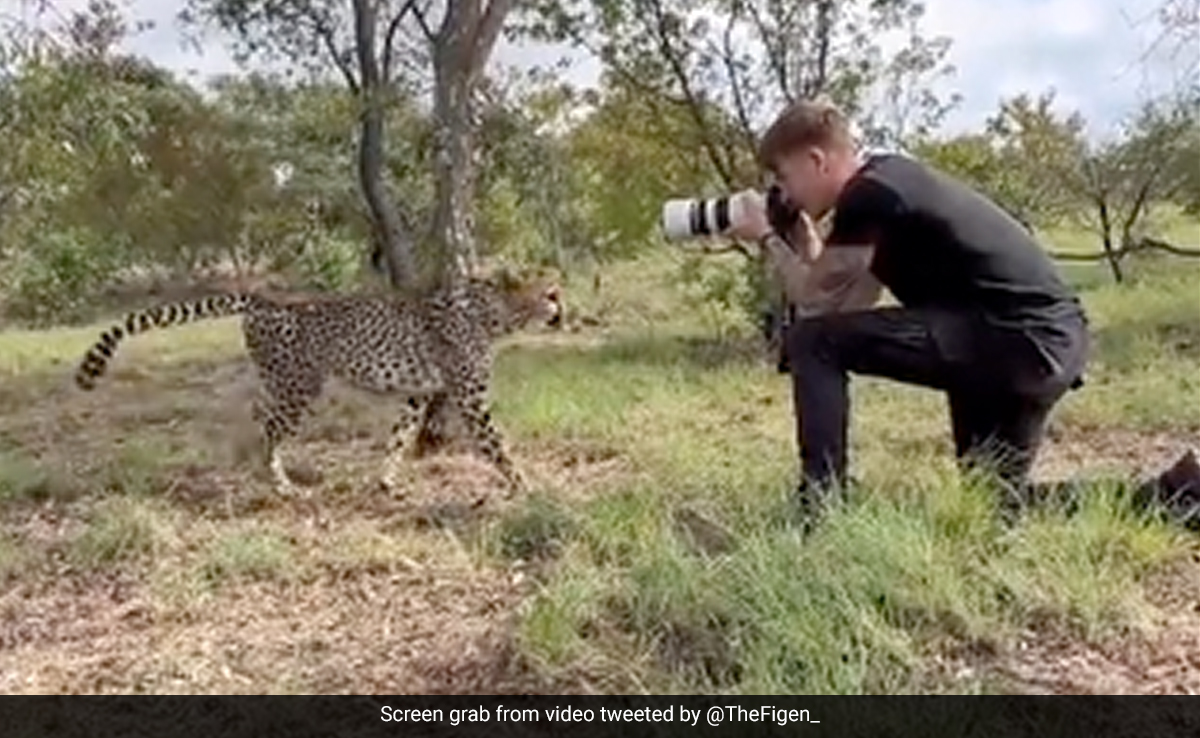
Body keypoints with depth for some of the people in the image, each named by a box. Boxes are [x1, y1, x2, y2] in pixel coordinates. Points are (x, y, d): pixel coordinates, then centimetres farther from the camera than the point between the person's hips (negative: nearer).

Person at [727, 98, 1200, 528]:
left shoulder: (867, 195, -11)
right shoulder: (886, 181, 19)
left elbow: (815, 302, -3)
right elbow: (848, 307, 19)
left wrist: (768, 237, 10)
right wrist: (799, 232, 17)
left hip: (1016, 340, -10)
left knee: (813, 341, -10)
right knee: (994, 502, 23)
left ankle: (820, 514, -9)